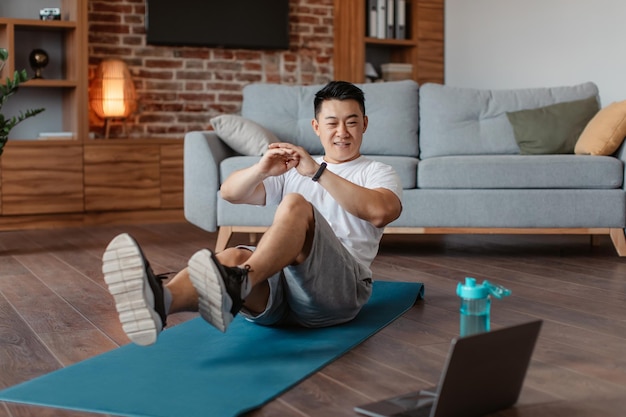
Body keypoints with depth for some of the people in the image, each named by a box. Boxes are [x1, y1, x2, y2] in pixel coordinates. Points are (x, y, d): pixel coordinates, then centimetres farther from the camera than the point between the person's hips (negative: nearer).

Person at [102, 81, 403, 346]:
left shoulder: (377, 173, 16)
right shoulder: (292, 170, 29)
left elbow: (381, 211, -10)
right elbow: (230, 192, 14)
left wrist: (317, 172, -16)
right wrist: (262, 169, -8)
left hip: (339, 288, -3)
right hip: (277, 286, 4)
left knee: (295, 205, -29)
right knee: (234, 257, -30)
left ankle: (237, 283, -55)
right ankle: (160, 302, -61)